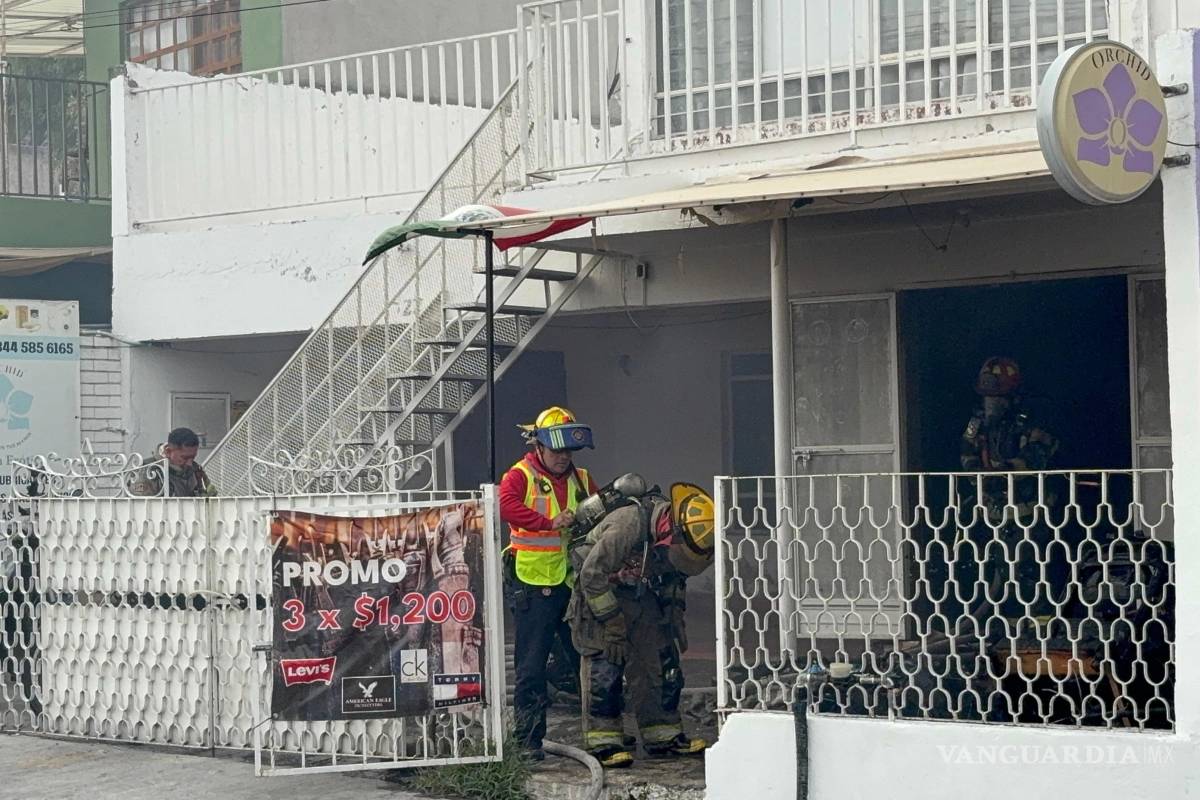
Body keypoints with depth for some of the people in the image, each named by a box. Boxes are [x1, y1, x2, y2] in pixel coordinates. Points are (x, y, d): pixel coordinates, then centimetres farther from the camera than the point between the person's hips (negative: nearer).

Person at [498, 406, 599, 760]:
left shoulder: (581, 479, 14)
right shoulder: (521, 475, -3)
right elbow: (506, 505, -23)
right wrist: (550, 522, -31)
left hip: (573, 582, 5)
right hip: (533, 584, -5)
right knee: (531, 666, -1)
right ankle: (529, 739, 5)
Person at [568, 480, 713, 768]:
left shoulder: (678, 535, -10)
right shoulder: (627, 525, -34)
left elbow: (676, 577, 11)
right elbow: (593, 574, -28)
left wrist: (676, 619, 5)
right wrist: (612, 624, -24)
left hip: (642, 594, 7)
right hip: (601, 592, -7)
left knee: (662, 662, 3)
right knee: (604, 665, -14)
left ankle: (664, 736, 10)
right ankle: (603, 742, -10)